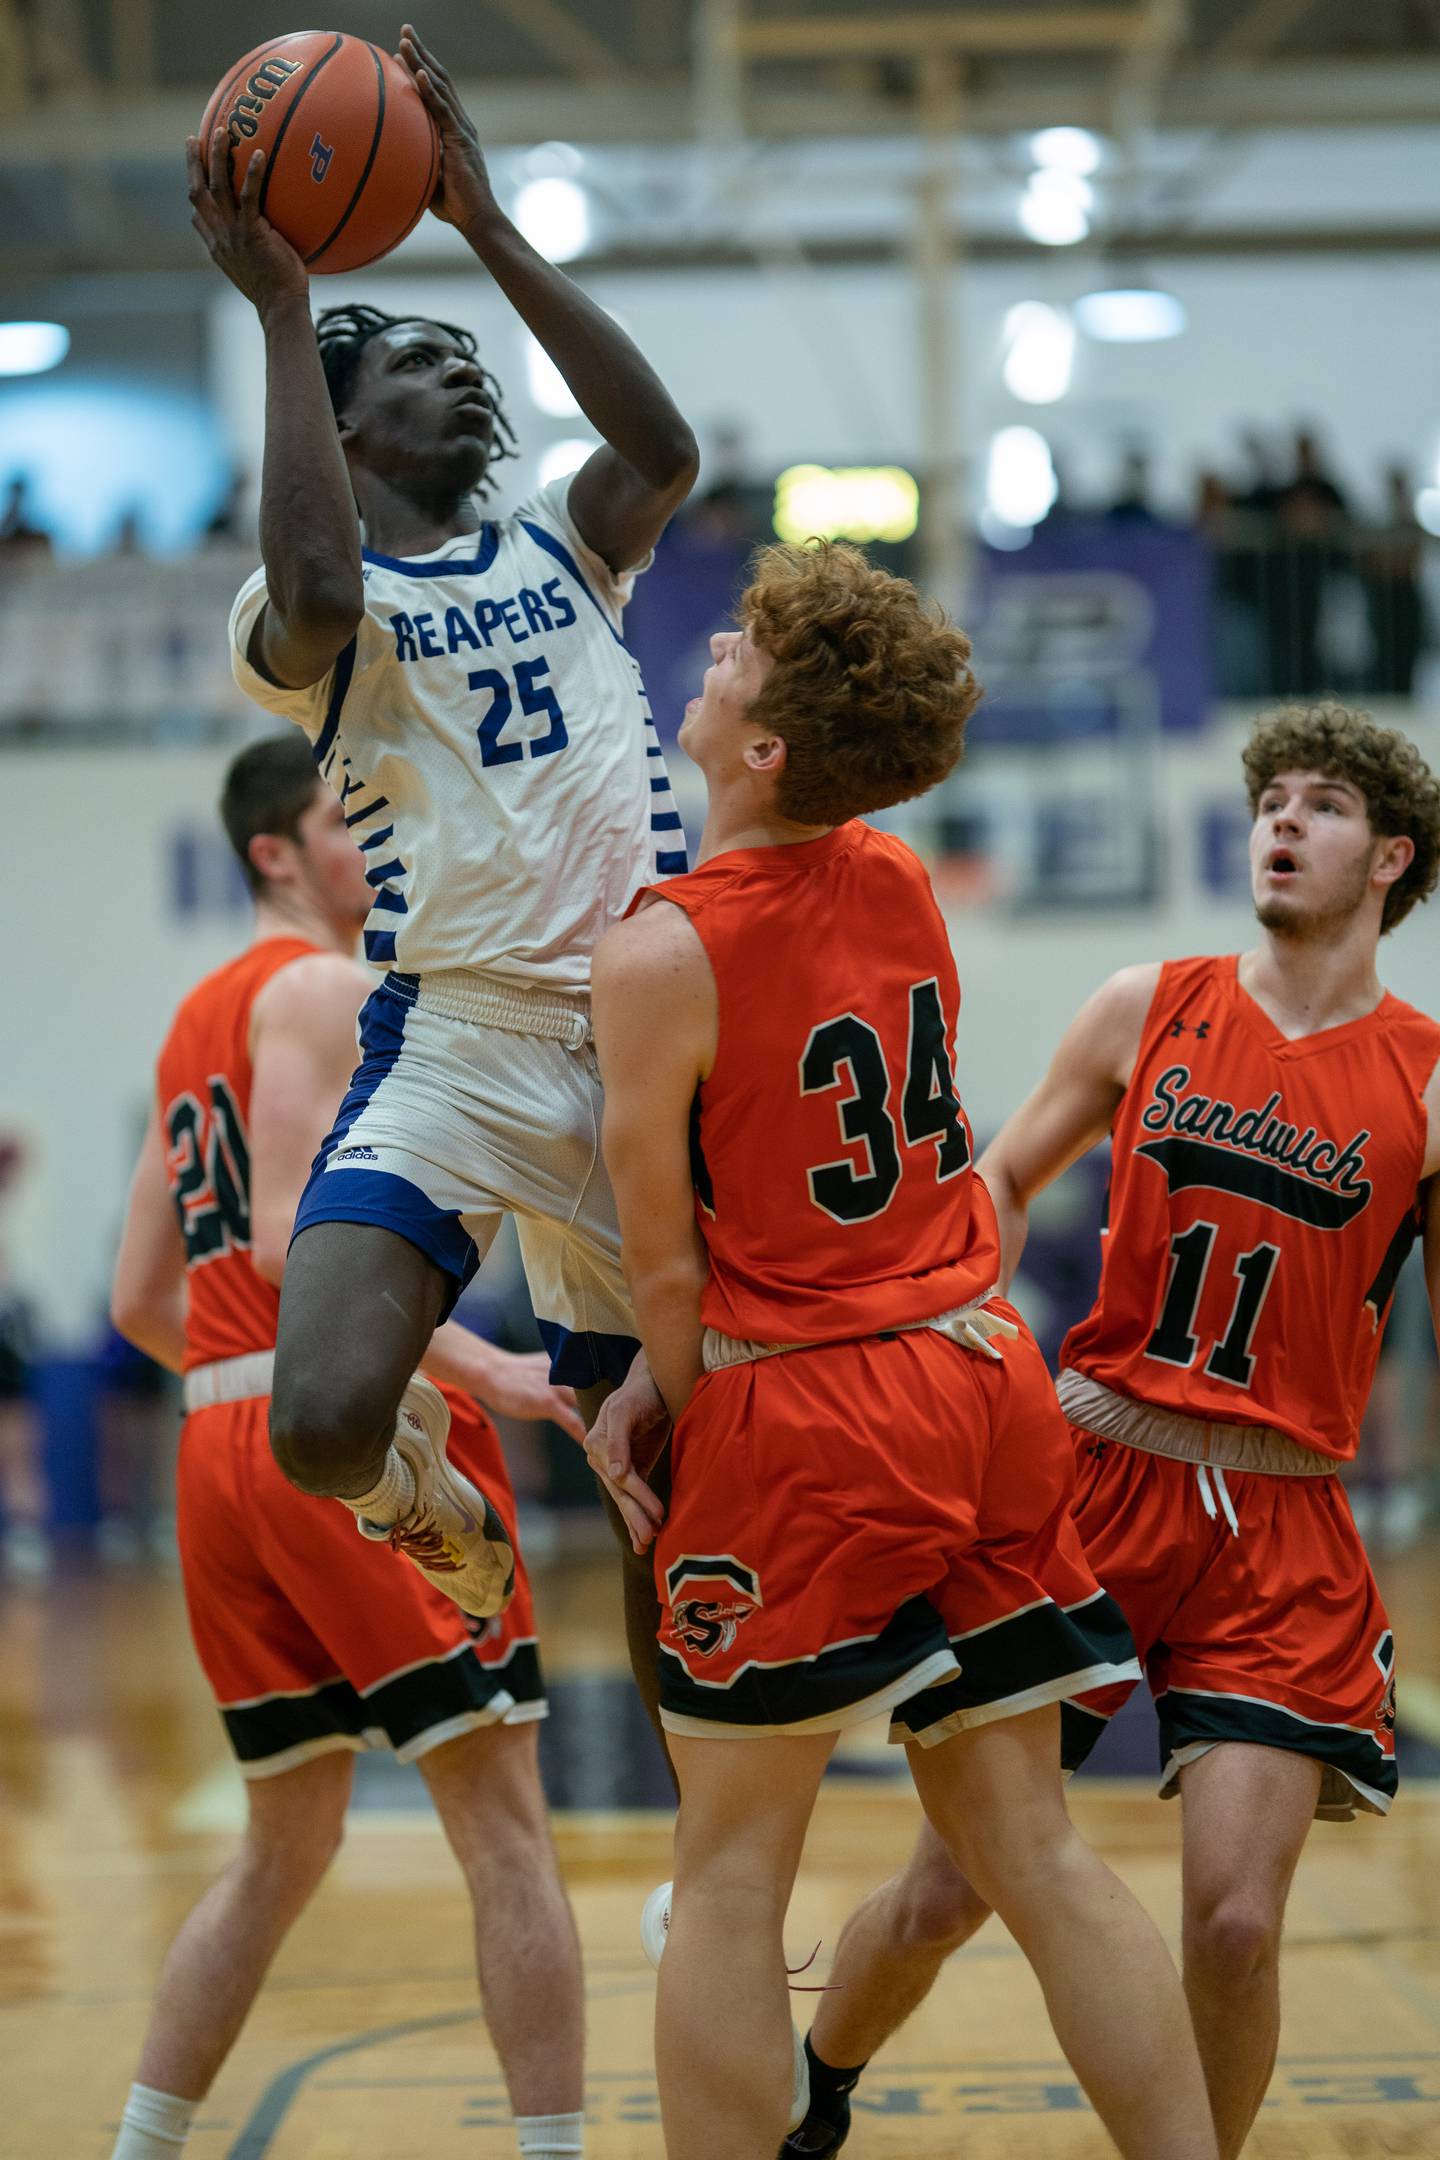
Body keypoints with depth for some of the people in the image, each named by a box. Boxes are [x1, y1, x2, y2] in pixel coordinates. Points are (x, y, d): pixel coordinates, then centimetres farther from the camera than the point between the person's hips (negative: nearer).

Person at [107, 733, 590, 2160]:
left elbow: (140, 1303, 22)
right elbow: (290, 1239, -19)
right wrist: (479, 1370, -20)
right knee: (503, 1826, -6)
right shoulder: (327, 991, -5)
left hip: (223, 1443, 9)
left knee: (286, 1847, 18)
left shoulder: (198, 1019, 22)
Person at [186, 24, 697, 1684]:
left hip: (641, 1049, 4)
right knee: (325, 1429, -24)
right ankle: (426, 1499, 14)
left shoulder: (562, 553, 17)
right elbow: (318, 595, -23)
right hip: (451, 1046, -4)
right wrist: (280, 305, -17)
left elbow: (663, 453, -4)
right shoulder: (308, 619, 3)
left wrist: (486, 226, -7)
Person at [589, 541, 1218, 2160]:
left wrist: (660, 1430, 4)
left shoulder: (657, 959, -15)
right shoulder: (898, 884, 6)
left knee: (730, 1873, 3)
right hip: (983, 1373, 7)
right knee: (1028, 1844, 9)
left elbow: (666, 1266, -10)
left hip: (802, 1415, -7)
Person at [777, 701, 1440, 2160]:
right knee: (946, 1891, 5)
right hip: (1091, 1477, 1)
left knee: (1234, 1922, -13)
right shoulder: (1149, 1010, 4)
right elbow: (1005, 1177, 18)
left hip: (1280, 1532, -1)